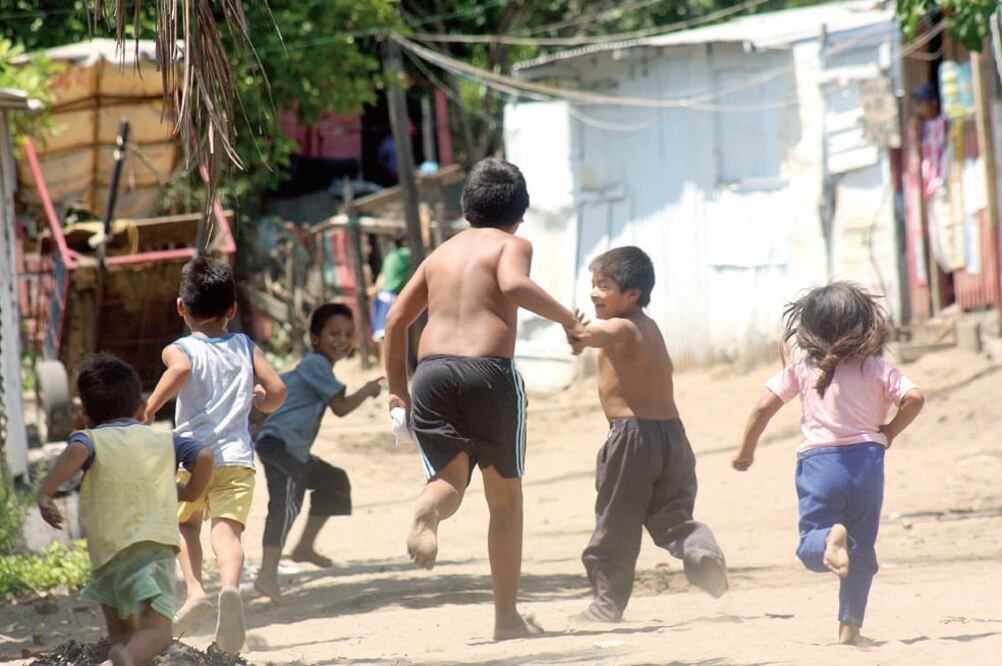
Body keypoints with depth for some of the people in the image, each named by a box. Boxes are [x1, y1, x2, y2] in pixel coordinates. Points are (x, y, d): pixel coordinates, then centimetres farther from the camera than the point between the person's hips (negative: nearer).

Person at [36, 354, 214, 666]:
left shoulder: (90, 439, 11)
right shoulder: (163, 441, 20)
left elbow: (77, 452, -12)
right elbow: (204, 455, 7)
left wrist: (45, 492, -13)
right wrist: (191, 491, 23)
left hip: (108, 548, 0)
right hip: (157, 543, 0)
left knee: (121, 633, 17)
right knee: (156, 631, -15)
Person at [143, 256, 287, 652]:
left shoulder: (180, 349, 2)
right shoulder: (246, 348, 12)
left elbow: (181, 370, -23)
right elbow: (277, 391, 4)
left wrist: (149, 409, -18)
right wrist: (257, 402, 26)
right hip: (237, 457, 1)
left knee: (186, 524, 20)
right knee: (227, 529, -10)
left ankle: (194, 590, 0)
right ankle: (230, 586, -38)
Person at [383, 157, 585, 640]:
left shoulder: (442, 252, 22)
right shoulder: (512, 245, 6)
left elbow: (396, 319, 19)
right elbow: (514, 285, -17)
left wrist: (397, 387, 24)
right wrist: (564, 317, -6)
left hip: (432, 372, 3)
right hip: (489, 370, -3)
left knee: (448, 480, 5)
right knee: (505, 495, 11)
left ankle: (427, 511, -35)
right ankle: (506, 616, 12)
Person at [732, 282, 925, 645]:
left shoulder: (802, 370, 4)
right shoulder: (878, 370, 4)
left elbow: (764, 407, 0)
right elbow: (914, 398, -9)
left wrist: (745, 451, 12)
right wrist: (889, 432, 8)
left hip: (818, 462, -1)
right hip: (866, 460, 1)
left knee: (811, 548, 3)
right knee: (861, 550, 14)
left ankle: (830, 536, -33)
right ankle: (850, 625, 7)